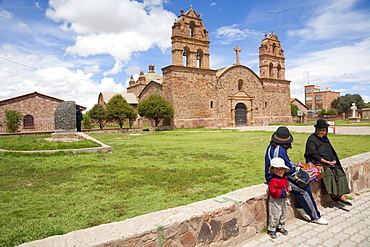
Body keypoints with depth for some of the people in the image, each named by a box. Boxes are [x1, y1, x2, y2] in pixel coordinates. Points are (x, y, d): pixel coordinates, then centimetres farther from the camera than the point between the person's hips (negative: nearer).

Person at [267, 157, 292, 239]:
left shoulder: (284, 178, 3)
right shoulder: (274, 180, -25)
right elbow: (273, 192, -27)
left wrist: (288, 187, 1)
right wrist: (284, 193, -24)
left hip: (283, 200, 9)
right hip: (275, 201, -9)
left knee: (283, 214, 20)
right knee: (275, 215, -1)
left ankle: (281, 227, 38)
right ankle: (271, 230, 14)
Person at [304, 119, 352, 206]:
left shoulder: (325, 138, 19)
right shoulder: (312, 139, -5)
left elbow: (331, 152, 18)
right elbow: (313, 154, -13)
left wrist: (334, 161, -2)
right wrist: (326, 162, -16)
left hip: (330, 162, 7)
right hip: (316, 162, -7)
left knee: (339, 172, -17)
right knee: (328, 171, -31)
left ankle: (341, 195, -19)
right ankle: (333, 194, -23)